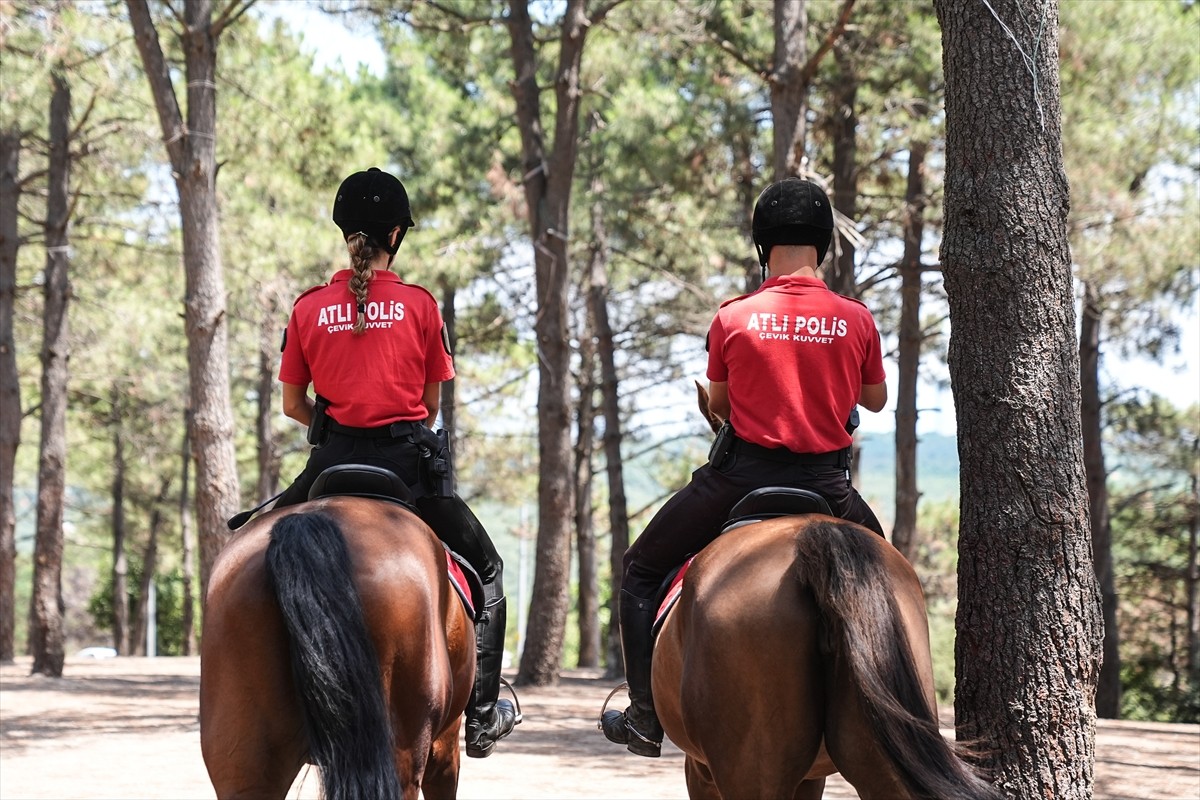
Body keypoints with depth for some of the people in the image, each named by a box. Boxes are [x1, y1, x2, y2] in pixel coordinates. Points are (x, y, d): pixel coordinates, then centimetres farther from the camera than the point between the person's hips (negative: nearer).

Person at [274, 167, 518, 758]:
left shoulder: (309, 307, 1)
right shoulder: (420, 305, -2)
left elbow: (292, 405, 6)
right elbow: (432, 402, 7)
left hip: (335, 460, 1)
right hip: (407, 459, -1)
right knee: (485, 568, 19)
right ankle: (482, 714, 14)